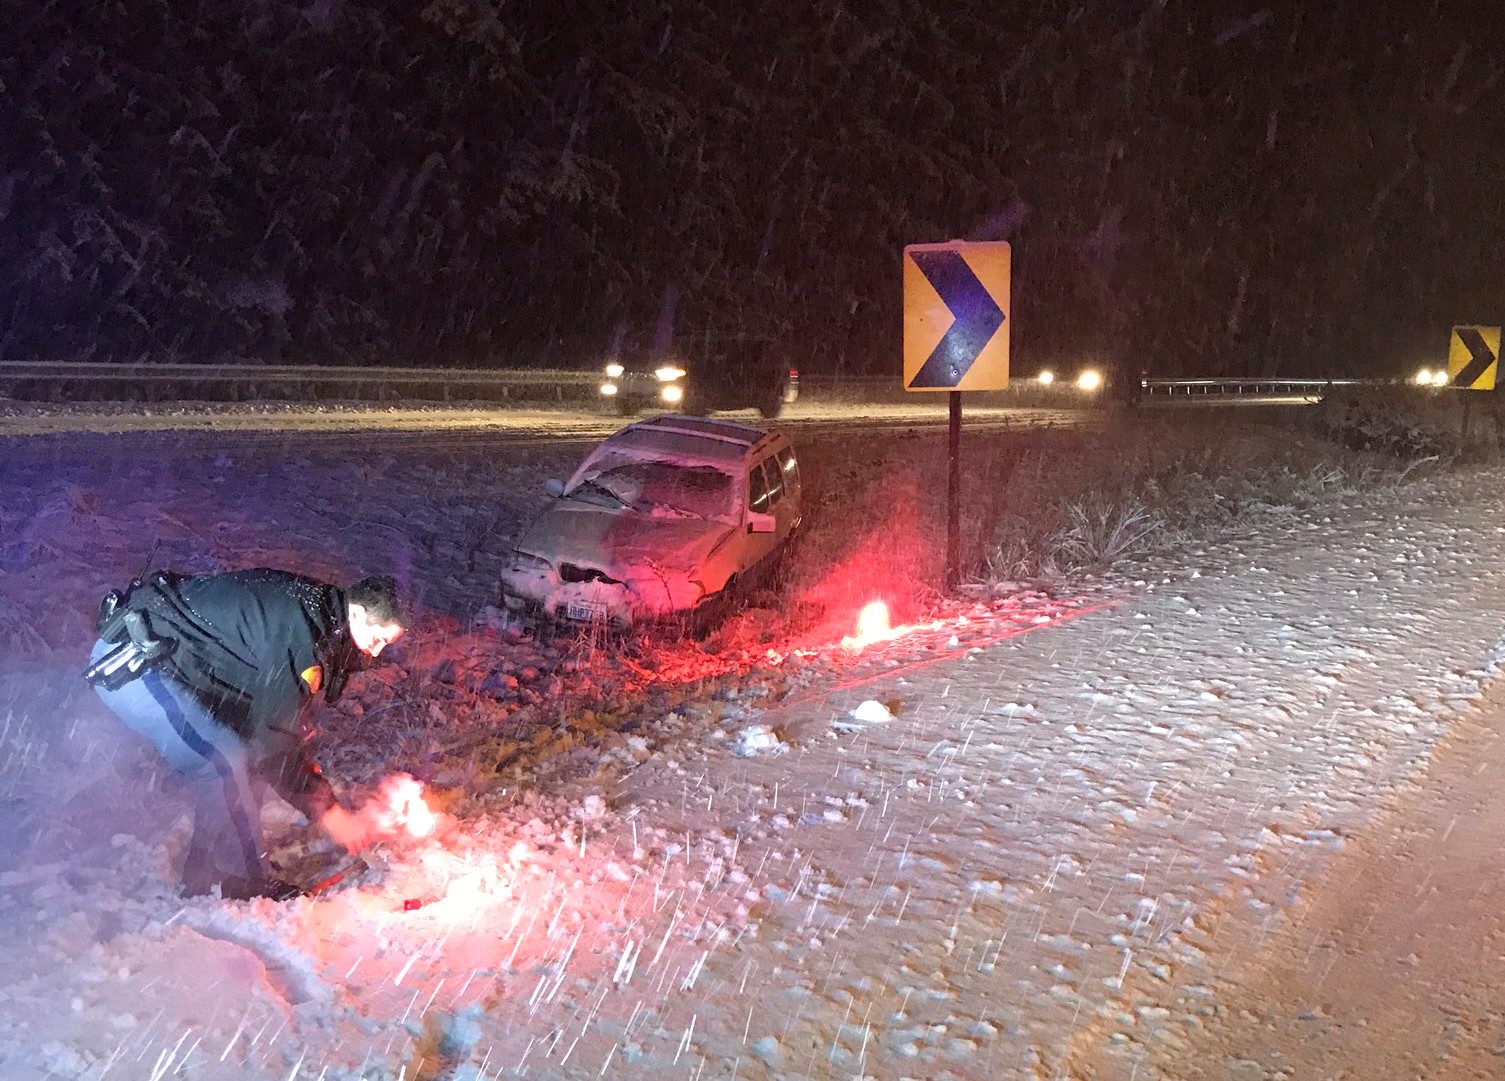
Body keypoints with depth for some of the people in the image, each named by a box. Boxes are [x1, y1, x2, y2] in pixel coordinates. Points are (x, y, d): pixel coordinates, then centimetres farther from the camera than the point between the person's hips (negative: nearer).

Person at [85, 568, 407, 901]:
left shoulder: (315, 614, 4)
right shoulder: (300, 627, -26)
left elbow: (274, 712, 16)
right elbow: (273, 739, -23)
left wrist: (307, 767, 9)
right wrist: (327, 810, -16)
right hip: (131, 660, -10)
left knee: (243, 763, 8)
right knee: (227, 766, -16)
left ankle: (205, 879, 17)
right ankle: (244, 886, -3)